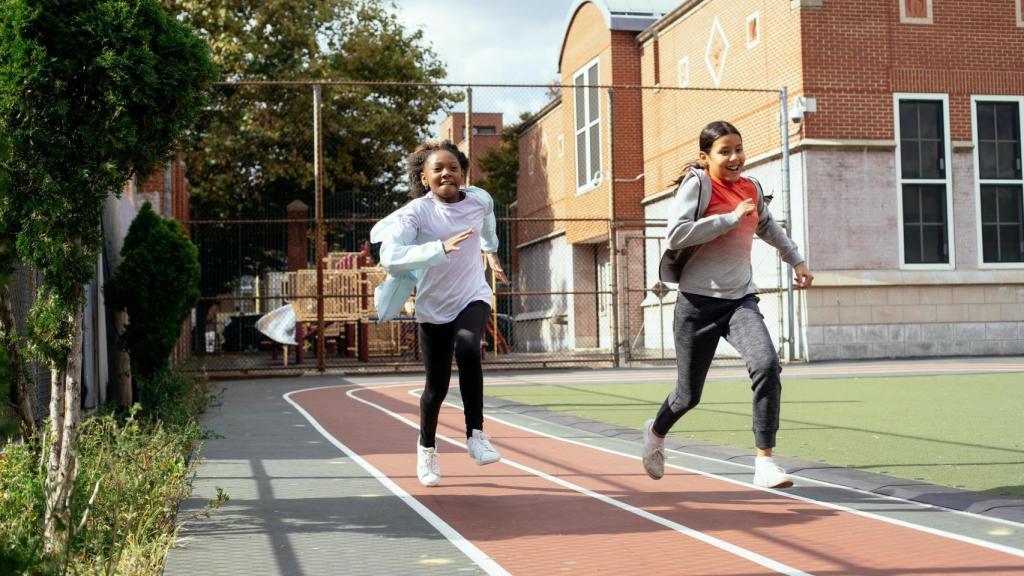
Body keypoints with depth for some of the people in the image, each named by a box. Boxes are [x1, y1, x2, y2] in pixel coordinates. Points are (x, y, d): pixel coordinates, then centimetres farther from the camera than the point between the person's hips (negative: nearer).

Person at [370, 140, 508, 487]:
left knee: (467, 346, -31)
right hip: (433, 306, -1)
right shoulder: (416, 212, -19)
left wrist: (491, 252, 32)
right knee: (437, 387, 6)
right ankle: (426, 448, 34)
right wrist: (441, 248, -44)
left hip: (473, 297, 1)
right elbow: (390, 258, -35)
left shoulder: (480, 200, -7)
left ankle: (476, 435, -22)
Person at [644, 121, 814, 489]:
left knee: (767, 366, -23)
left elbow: (767, 227, 32)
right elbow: (676, 235, -22)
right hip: (699, 300, -4)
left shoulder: (751, 189, 10)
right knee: (689, 395, 6)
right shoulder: (696, 184, -8)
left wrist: (796, 260, 32)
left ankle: (764, 462, -16)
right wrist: (732, 217, -20)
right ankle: (656, 432, 40)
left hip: (740, 299, 4)